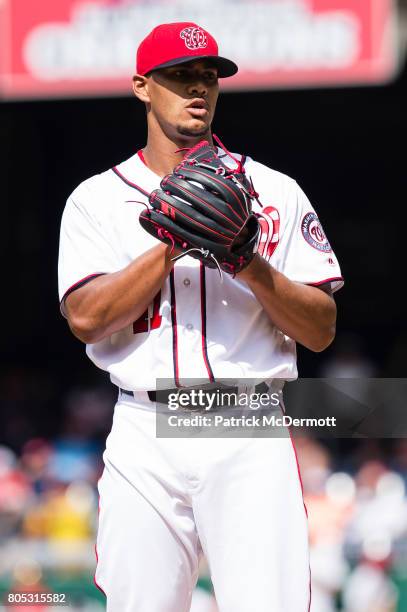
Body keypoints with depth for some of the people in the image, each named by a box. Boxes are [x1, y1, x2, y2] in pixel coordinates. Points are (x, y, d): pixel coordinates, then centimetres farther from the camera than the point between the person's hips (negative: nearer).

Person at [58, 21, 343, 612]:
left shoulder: (275, 192, 10)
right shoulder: (97, 199, 10)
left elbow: (321, 331, 6)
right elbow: (86, 318, -5)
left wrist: (249, 263, -10)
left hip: (250, 436, 0)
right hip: (144, 437, 1)